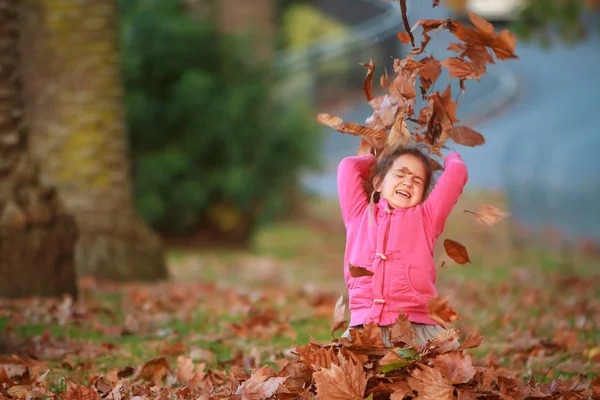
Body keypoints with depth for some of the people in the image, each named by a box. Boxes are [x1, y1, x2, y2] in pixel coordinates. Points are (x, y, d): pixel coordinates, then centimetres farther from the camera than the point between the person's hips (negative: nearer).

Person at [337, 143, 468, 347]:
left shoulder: (425, 218, 20)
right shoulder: (359, 214, 22)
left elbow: (457, 171, 18)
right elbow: (348, 166, 22)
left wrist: (450, 158, 39)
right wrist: (374, 160, 40)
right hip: (363, 327, 0)